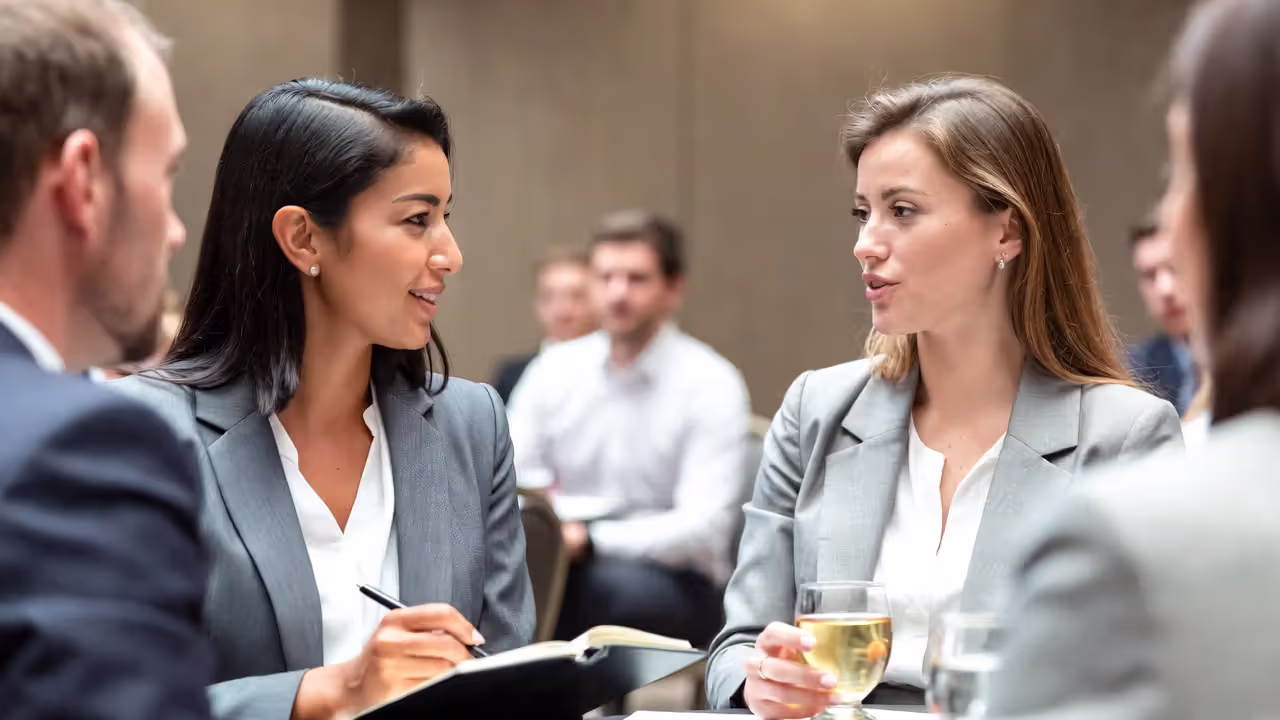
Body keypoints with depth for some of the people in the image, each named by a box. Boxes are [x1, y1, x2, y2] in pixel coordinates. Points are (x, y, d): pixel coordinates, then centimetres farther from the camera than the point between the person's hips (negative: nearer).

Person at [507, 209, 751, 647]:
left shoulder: (712, 385, -6)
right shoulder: (553, 370, 7)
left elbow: (703, 528, -16)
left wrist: (591, 540, -30)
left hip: (672, 582, -3)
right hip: (568, 564, 3)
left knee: (621, 585, -38)